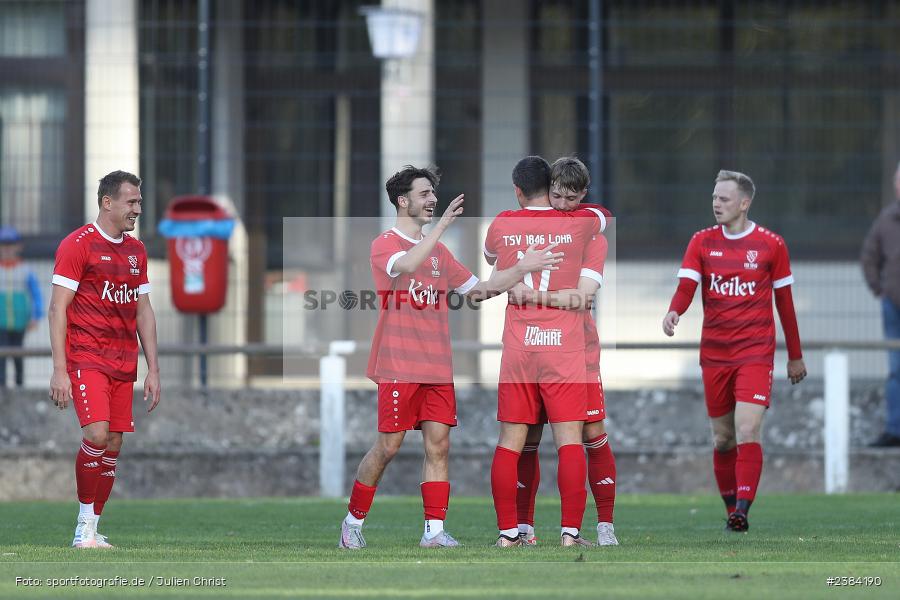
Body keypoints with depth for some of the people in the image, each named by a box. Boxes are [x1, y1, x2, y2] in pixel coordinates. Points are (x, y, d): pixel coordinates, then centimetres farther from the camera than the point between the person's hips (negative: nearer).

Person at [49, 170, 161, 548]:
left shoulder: (136, 251, 15)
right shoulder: (77, 244, -6)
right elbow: (57, 309, -9)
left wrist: (153, 369, 14)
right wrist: (59, 370, -15)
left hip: (123, 364, 7)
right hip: (86, 358, -7)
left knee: (113, 446, 2)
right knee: (97, 435, -19)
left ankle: (93, 530, 9)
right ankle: (84, 527, -8)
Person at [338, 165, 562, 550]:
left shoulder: (438, 251, 19)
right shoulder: (384, 245, -3)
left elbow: (477, 290, 23)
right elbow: (405, 266, -27)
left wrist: (521, 269, 14)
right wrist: (442, 225, -27)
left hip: (438, 366, 6)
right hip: (399, 366, -6)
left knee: (438, 446, -2)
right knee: (388, 446, -5)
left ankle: (434, 530, -4)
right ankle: (353, 521, 11)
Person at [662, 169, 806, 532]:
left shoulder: (771, 245, 0)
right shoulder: (702, 242, 5)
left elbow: (784, 302, 6)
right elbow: (686, 288, -5)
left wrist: (795, 356, 11)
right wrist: (673, 312, -28)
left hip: (755, 352, -3)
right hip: (713, 353, 3)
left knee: (748, 431, -18)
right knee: (723, 439, 7)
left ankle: (742, 510, -21)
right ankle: (731, 510, 19)